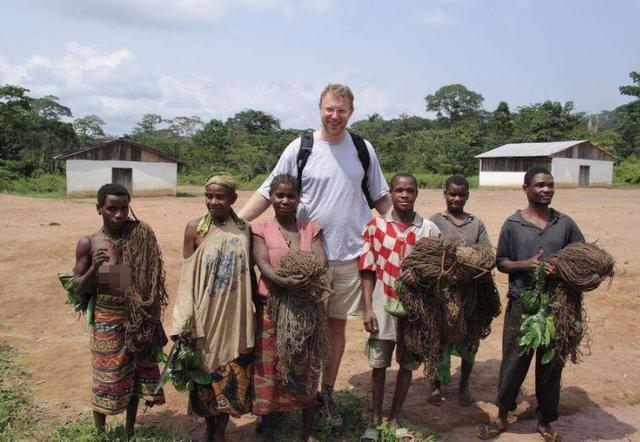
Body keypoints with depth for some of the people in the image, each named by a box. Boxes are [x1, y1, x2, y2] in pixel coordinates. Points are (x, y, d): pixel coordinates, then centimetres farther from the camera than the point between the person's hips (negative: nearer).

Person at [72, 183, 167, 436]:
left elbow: (151, 278, 4)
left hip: (138, 320, 2)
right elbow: (78, 289, -2)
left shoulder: (141, 235, -5)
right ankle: (100, 433, 29)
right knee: (105, 378, 8)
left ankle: (130, 431, 32)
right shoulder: (88, 243, -7)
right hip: (107, 321, -2)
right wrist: (94, 269, -22)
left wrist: (151, 319, 4)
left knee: (136, 374, 13)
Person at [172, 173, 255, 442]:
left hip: (236, 316, 1)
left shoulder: (244, 229, 1)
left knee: (233, 374, 8)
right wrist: (184, 322, -7)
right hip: (205, 316, -1)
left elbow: (249, 271, 9)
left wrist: (256, 308, 8)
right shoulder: (195, 229, -4)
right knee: (206, 372, 11)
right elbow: (187, 277, -3)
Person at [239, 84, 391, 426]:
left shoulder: (363, 149, 5)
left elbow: (380, 197, 14)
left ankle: (327, 394, 28)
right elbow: (268, 192, -3)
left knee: (337, 325, 12)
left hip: (350, 255, 3)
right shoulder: (300, 148, -4)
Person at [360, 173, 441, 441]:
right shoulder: (376, 226, -3)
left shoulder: (429, 229, -1)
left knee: (407, 365, 13)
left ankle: (394, 418, 31)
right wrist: (368, 309, -8)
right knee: (378, 365, 10)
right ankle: (376, 419, 28)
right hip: (383, 309, -1)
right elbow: (368, 270, -3)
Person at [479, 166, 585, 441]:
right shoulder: (512, 224, -1)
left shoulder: (565, 224, 4)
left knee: (551, 364, 12)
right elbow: (501, 262, 2)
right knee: (513, 362, 6)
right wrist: (526, 264, -17)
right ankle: (502, 416, 26)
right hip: (521, 304, -2)